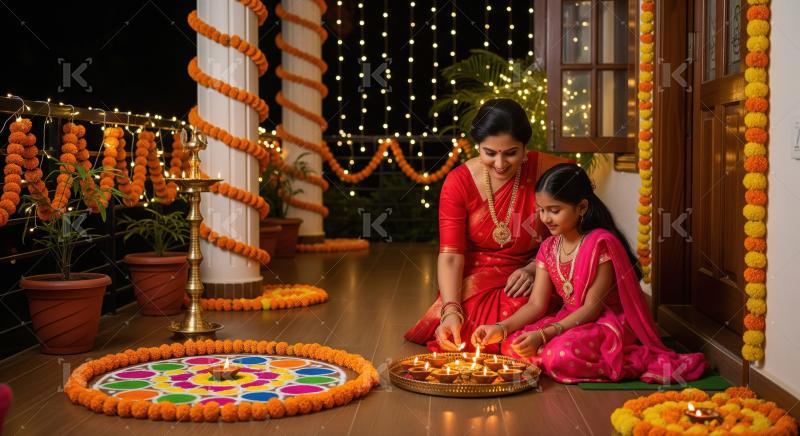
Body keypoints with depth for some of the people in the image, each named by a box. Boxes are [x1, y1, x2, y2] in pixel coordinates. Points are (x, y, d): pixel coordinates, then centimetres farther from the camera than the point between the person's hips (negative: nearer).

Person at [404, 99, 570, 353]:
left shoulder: (547, 172, -10)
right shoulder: (458, 183, -8)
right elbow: (450, 255, -13)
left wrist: (534, 269, -19)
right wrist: (451, 310, -27)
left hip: (535, 278, -1)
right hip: (477, 278, 1)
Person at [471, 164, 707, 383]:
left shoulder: (601, 243, -17)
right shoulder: (548, 248, 6)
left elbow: (593, 308, -19)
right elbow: (536, 304, 2)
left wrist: (544, 335, -27)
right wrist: (502, 328, -17)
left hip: (609, 323, -7)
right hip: (571, 321, 8)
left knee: (561, 355, -35)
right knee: (512, 345, -13)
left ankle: (634, 362, -12)